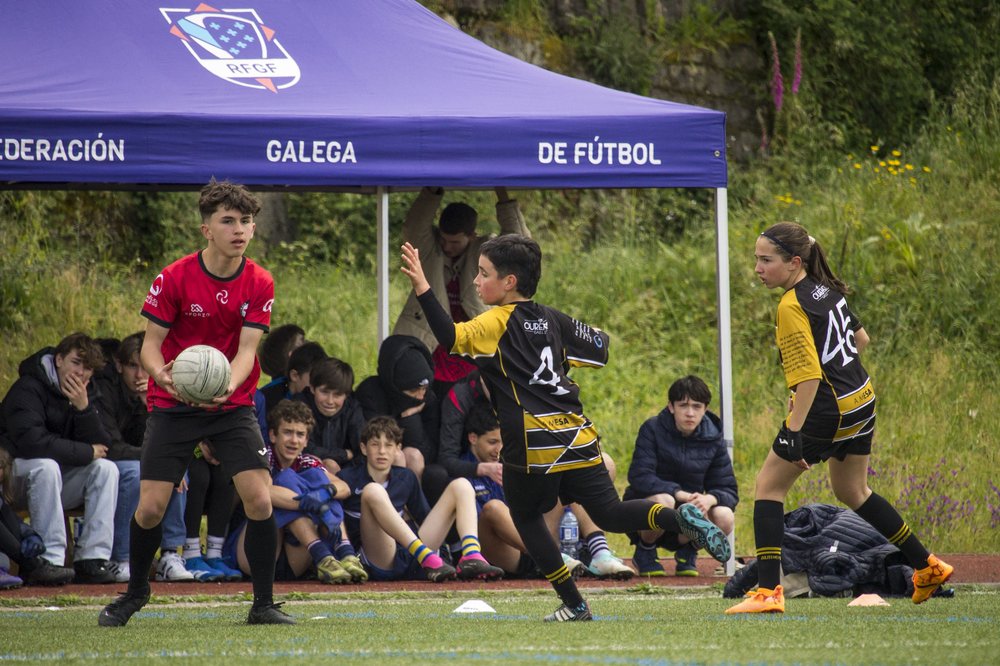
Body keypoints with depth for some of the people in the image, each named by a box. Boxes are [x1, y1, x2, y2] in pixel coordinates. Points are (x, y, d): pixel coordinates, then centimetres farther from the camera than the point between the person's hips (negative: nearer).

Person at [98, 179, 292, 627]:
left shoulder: (259, 284, -5)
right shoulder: (173, 279, -11)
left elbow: (246, 350, -11)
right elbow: (150, 344, -7)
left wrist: (226, 385, -32)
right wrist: (163, 375, -30)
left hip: (233, 405, 1)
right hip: (172, 405, -1)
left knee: (259, 500, -14)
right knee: (151, 506, -5)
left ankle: (264, 604, 0)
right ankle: (134, 593, 22)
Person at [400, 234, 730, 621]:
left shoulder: (498, 323, -5)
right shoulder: (550, 319, 14)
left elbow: (452, 338, -22)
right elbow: (599, 349, 20)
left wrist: (422, 290, -25)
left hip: (533, 445, -6)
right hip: (577, 436, 6)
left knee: (527, 518, 15)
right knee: (609, 513, 7)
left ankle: (574, 604, 11)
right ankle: (680, 518, -20)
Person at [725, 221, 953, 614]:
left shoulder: (792, 306, -20)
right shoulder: (827, 289, 6)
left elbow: (808, 375, -27)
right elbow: (860, 339, 19)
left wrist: (793, 433, -29)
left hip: (827, 409, -9)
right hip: (862, 402, 9)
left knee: (769, 485, -1)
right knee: (852, 492, 26)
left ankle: (769, 591, -8)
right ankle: (927, 568, 34)